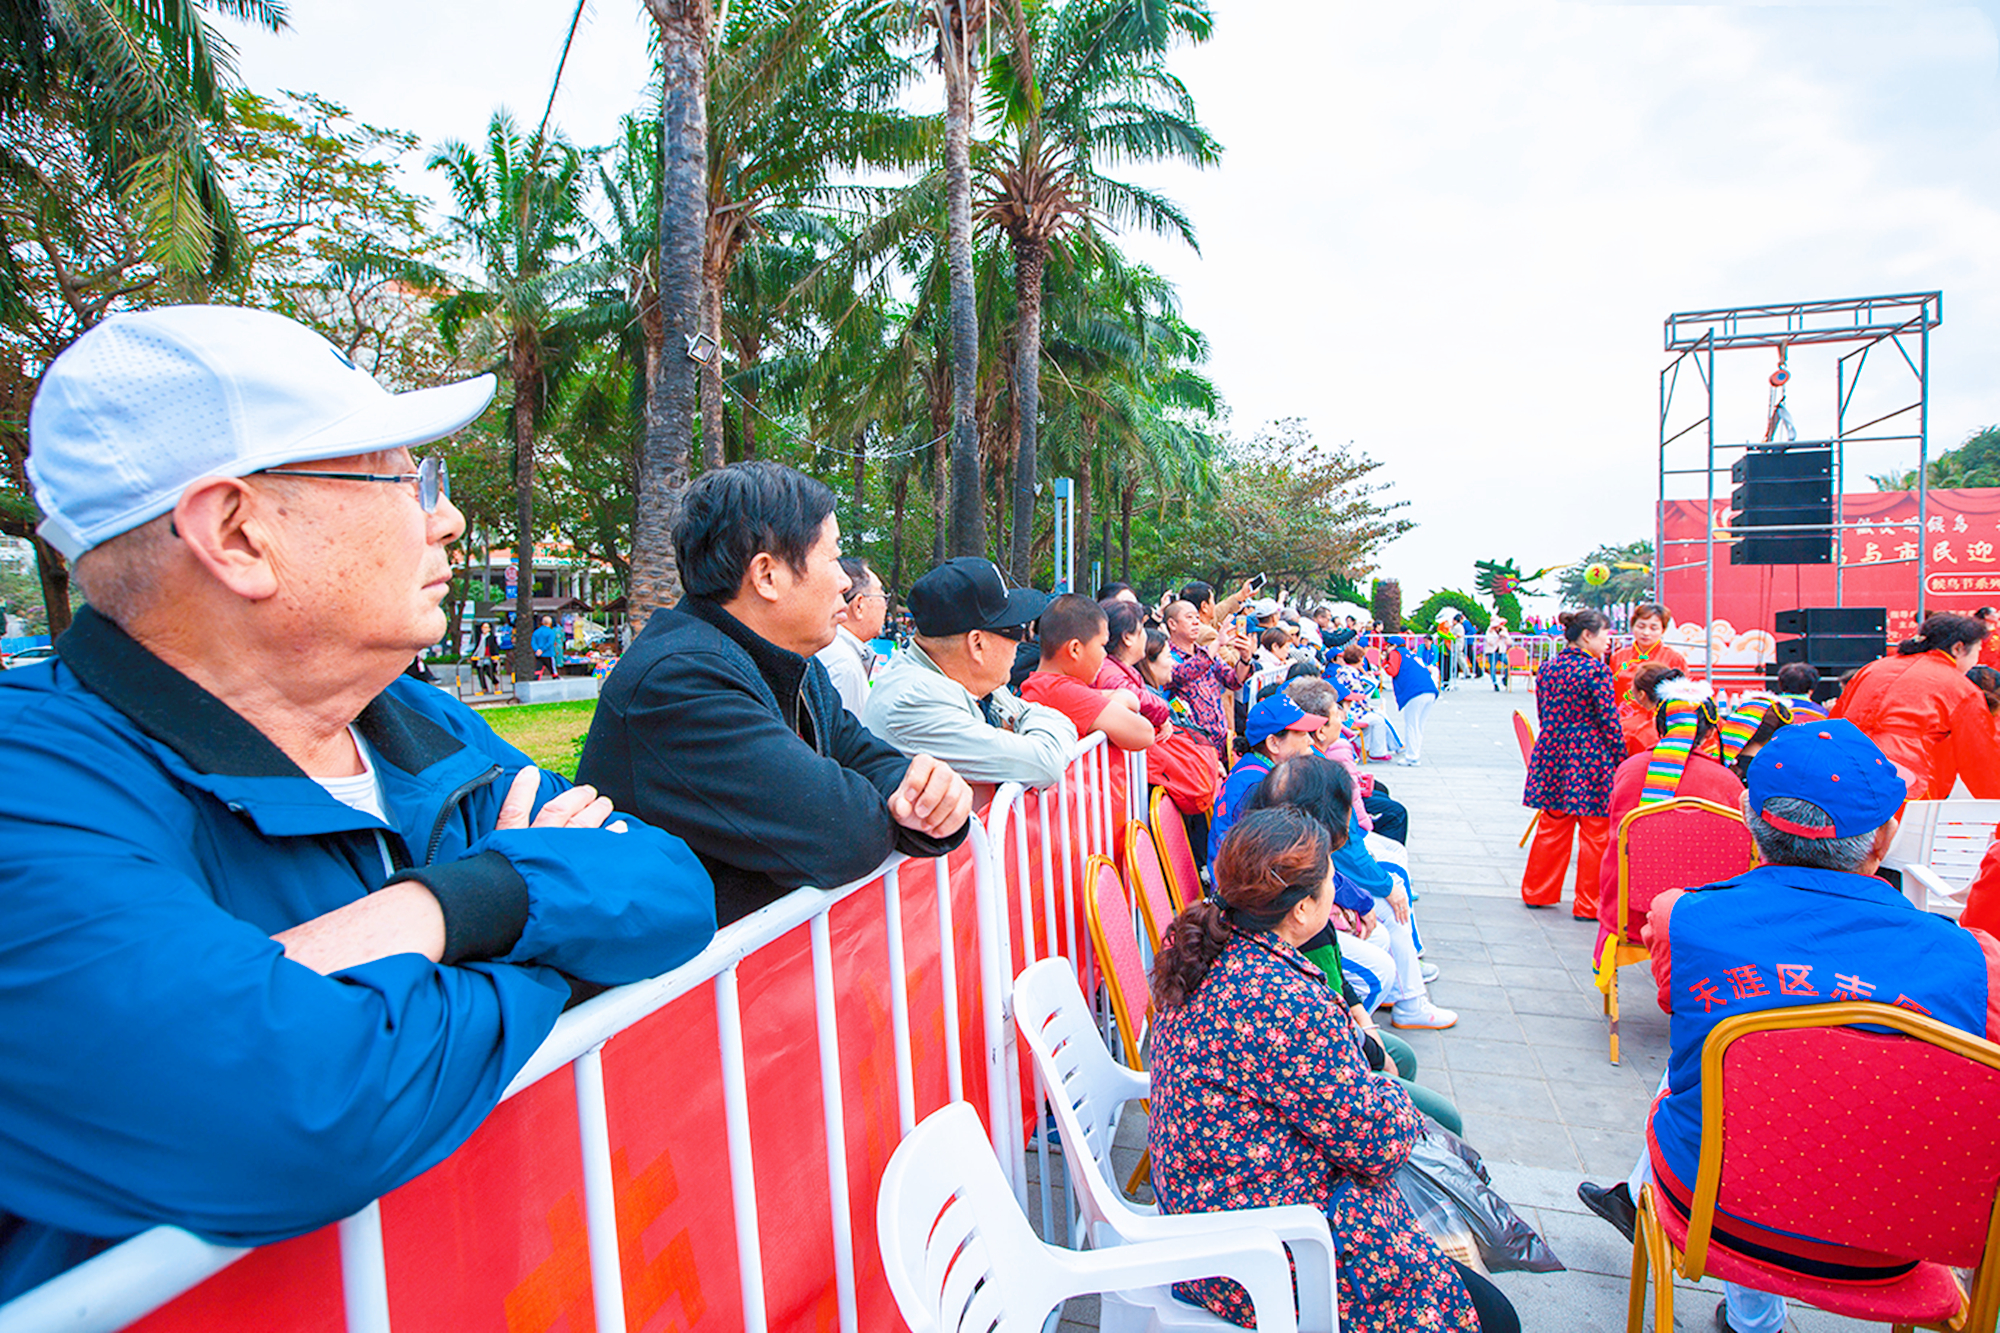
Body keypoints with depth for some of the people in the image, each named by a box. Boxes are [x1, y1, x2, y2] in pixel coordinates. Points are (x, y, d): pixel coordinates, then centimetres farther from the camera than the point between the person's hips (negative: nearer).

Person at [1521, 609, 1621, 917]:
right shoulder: (1596, 670, -12)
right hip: (1590, 755, -7)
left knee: (1552, 825, 17)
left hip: (1552, 752, 7)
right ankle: (1589, 905, 9)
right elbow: (1609, 719, -12)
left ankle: (1537, 892, 26)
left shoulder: (1548, 667, 7)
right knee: (1595, 832, 4)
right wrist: (1620, 755, -3)